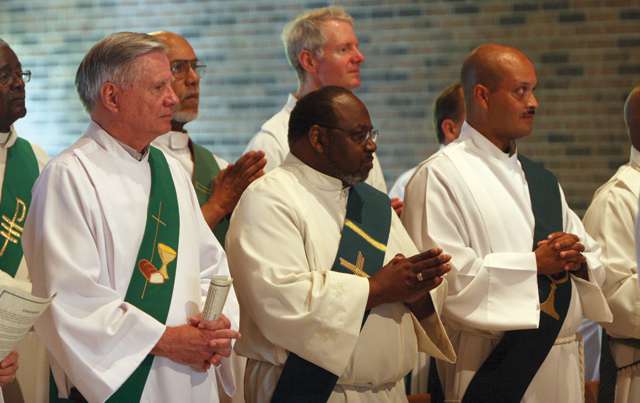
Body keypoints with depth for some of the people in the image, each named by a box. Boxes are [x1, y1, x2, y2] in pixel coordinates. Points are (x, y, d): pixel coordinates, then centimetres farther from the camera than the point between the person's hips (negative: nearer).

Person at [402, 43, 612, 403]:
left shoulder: (542, 180, 16)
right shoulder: (439, 177, -8)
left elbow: (594, 261, 16)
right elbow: (445, 276, -18)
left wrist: (579, 261, -7)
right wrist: (534, 263, -15)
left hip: (563, 362, 6)